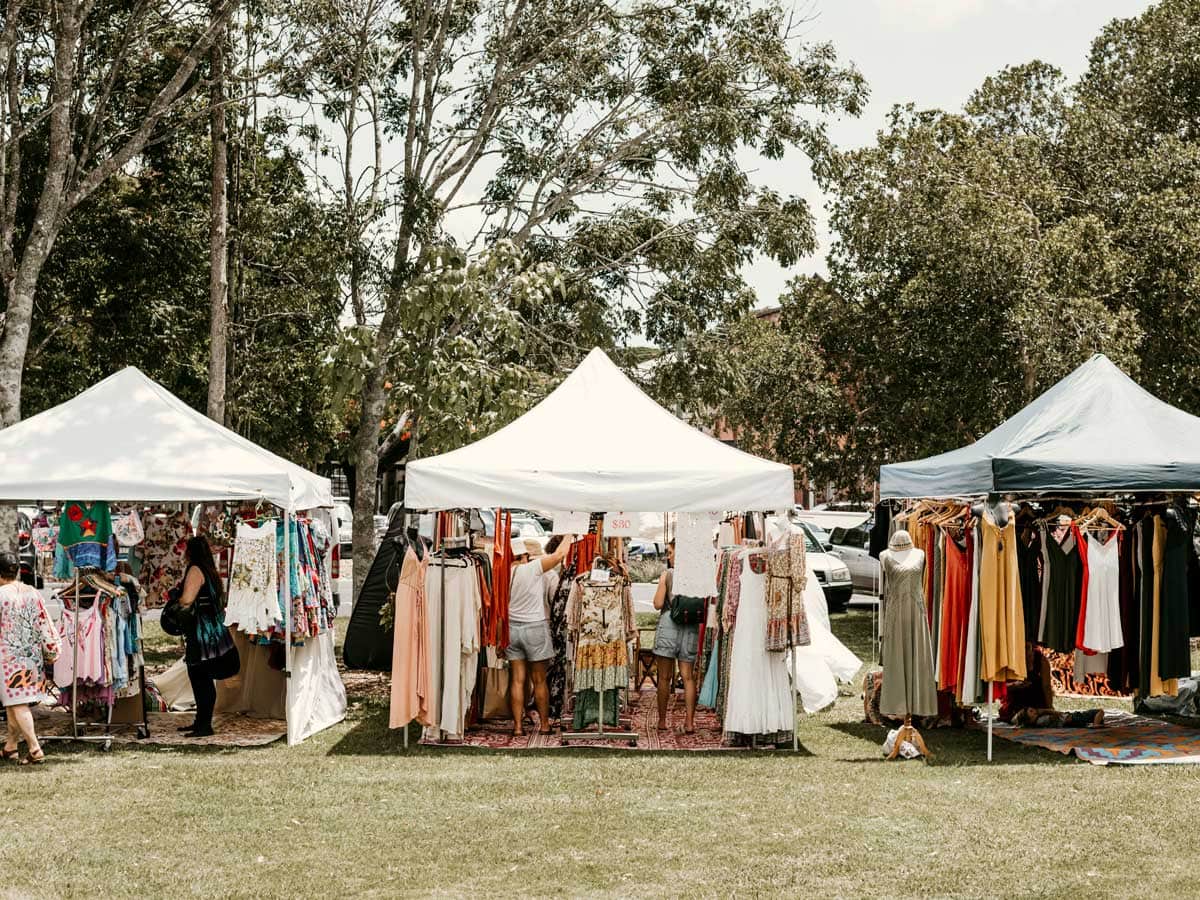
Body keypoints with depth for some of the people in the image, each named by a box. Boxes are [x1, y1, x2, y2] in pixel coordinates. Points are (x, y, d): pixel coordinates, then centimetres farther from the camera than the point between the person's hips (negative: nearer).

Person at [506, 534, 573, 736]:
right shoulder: (532, 568, -12)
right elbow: (559, 555, -10)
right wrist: (569, 535, 7)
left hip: (511, 628, 4)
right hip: (535, 627, -4)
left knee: (517, 680, 5)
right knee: (539, 680, 6)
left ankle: (517, 726, 3)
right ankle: (544, 724, 15)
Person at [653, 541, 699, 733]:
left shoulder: (667, 575, -4)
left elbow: (658, 604, -5)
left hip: (668, 625, -2)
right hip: (691, 628, 2)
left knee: (664, 677, 6)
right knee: (688, 676, 4)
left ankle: (662, 720, 12)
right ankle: (689, 721, -3)